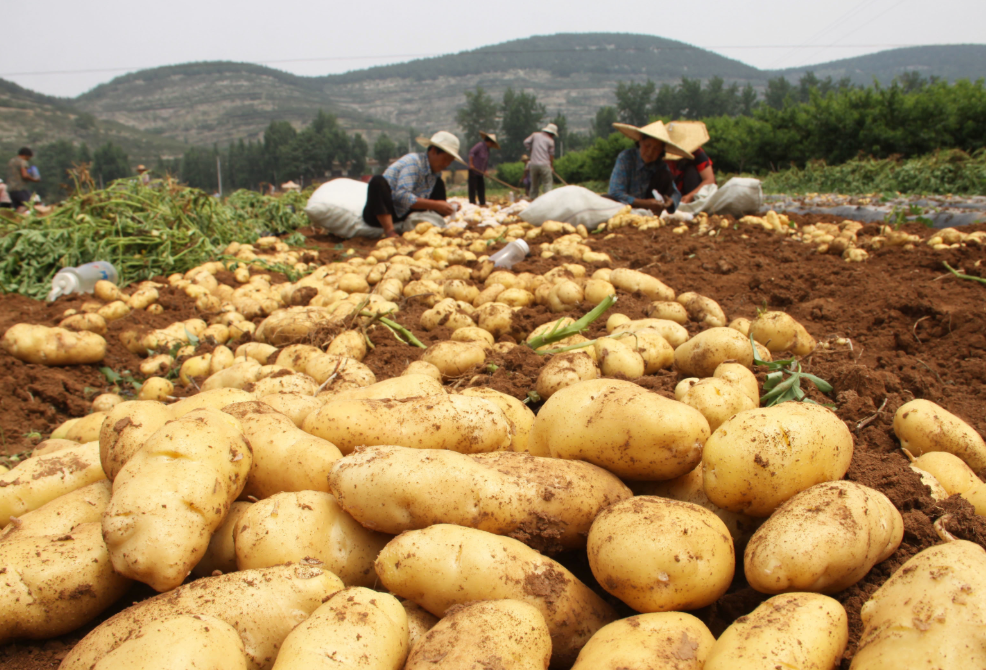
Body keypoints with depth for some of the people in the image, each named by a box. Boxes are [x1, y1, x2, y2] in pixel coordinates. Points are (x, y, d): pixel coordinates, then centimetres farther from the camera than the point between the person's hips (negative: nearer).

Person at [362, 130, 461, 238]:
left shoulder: (436, 172, 5)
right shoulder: (413, 162, -19)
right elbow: (402, 196, -30)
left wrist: (447, 205, -11)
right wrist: (435, 205, -27)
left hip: (405, 216, 8)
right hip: (381, 214, -7)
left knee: (438, 184, 6)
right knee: (378, 181, -36)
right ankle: (390, 233, -40)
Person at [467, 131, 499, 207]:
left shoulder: (487, 149, 15)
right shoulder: (480, 145, -11)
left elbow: (486, 161, 18)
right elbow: (471, 152, -19)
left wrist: (485, 171, 8)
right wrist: (471, 164, -22)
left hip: (480, 172, 8)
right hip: (473, 170, -8)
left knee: (481, 188, 8)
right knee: (473, 187, -5)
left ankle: (482, 203, 13)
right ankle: (472, 203, -2)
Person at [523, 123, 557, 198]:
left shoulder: (535, 135, 9)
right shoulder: (550, 141, 2)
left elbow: (526, 142, 4)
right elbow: (551, 155, 3)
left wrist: (530, 151, 15)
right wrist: (552, 167, 12)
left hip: (534, 164, 3)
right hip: (544, 164, -3)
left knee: (534, 184, 13)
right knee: (548, 183, 1)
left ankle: (533, 199, 14)